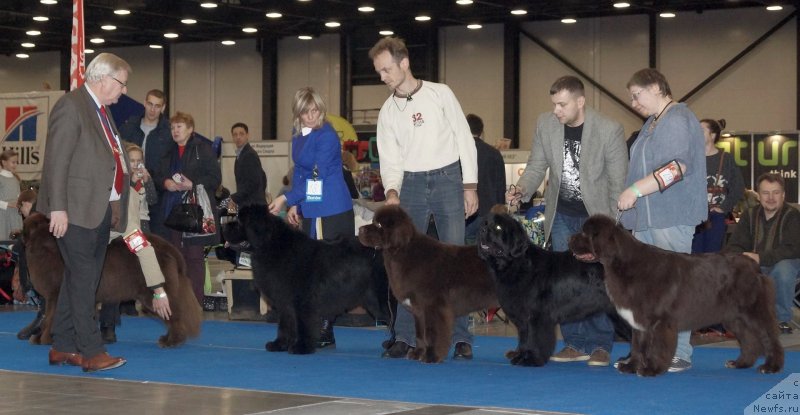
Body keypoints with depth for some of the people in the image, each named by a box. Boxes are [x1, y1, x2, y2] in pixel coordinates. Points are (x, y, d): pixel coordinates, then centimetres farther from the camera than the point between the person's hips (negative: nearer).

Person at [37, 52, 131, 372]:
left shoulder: (102, 111, 17)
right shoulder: (71, 105, -11)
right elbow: (57, 161, -16)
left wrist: (116, 207, 13)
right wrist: (58, 208, -20)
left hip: (101, 211, 9)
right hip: (77, 210, -9)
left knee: (79, 281, 11)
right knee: (83, 280, -6)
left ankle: (63, 347, 18)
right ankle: (92, 352, -5)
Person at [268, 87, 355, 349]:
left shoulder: (326, 136, -13)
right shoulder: (298, 135, 12)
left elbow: (318, 177, -16)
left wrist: (287, 198, -13)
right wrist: (294, 205, 12)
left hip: (330, 211, -8)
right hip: (310, 210, 9)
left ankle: (324, 331, -2)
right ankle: (321, 329, 13)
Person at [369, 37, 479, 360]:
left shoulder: (439, 94, -2)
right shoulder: (387, 111, 7)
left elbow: (464, 138, -1)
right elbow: (390, 159, 6)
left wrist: (469, 186, -7)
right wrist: (392, 191, -14)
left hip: (448, 178, -3)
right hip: (412, 184, 3)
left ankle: (461, 338, 1)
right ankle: (405, 336, 9)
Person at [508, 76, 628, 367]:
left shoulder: (610, 130, -15)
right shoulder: (545, 124, -4)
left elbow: (618, 181, -11)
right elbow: (537, 165, 3)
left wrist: (612, 223, -13)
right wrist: (522, 189, -17)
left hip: (596, 215, -4)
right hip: (561, 215, 4)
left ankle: (600, 346, 5)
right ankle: (575, 344, 13)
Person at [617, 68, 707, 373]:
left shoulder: (678, 119, -9)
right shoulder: (652, 122, 20)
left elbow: (677, 166, -20)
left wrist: (636, 190, -22)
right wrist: (630, 198, 18)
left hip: (671, 218, -10)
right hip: (647, 217, 10)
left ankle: (680, 354, -3)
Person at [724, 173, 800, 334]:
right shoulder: (749, 215, 4)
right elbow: (731, 247, -1)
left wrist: (760, 258, -33)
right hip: (755, 270, 3)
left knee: (783, 268, -38)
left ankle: (783, 320, -16)